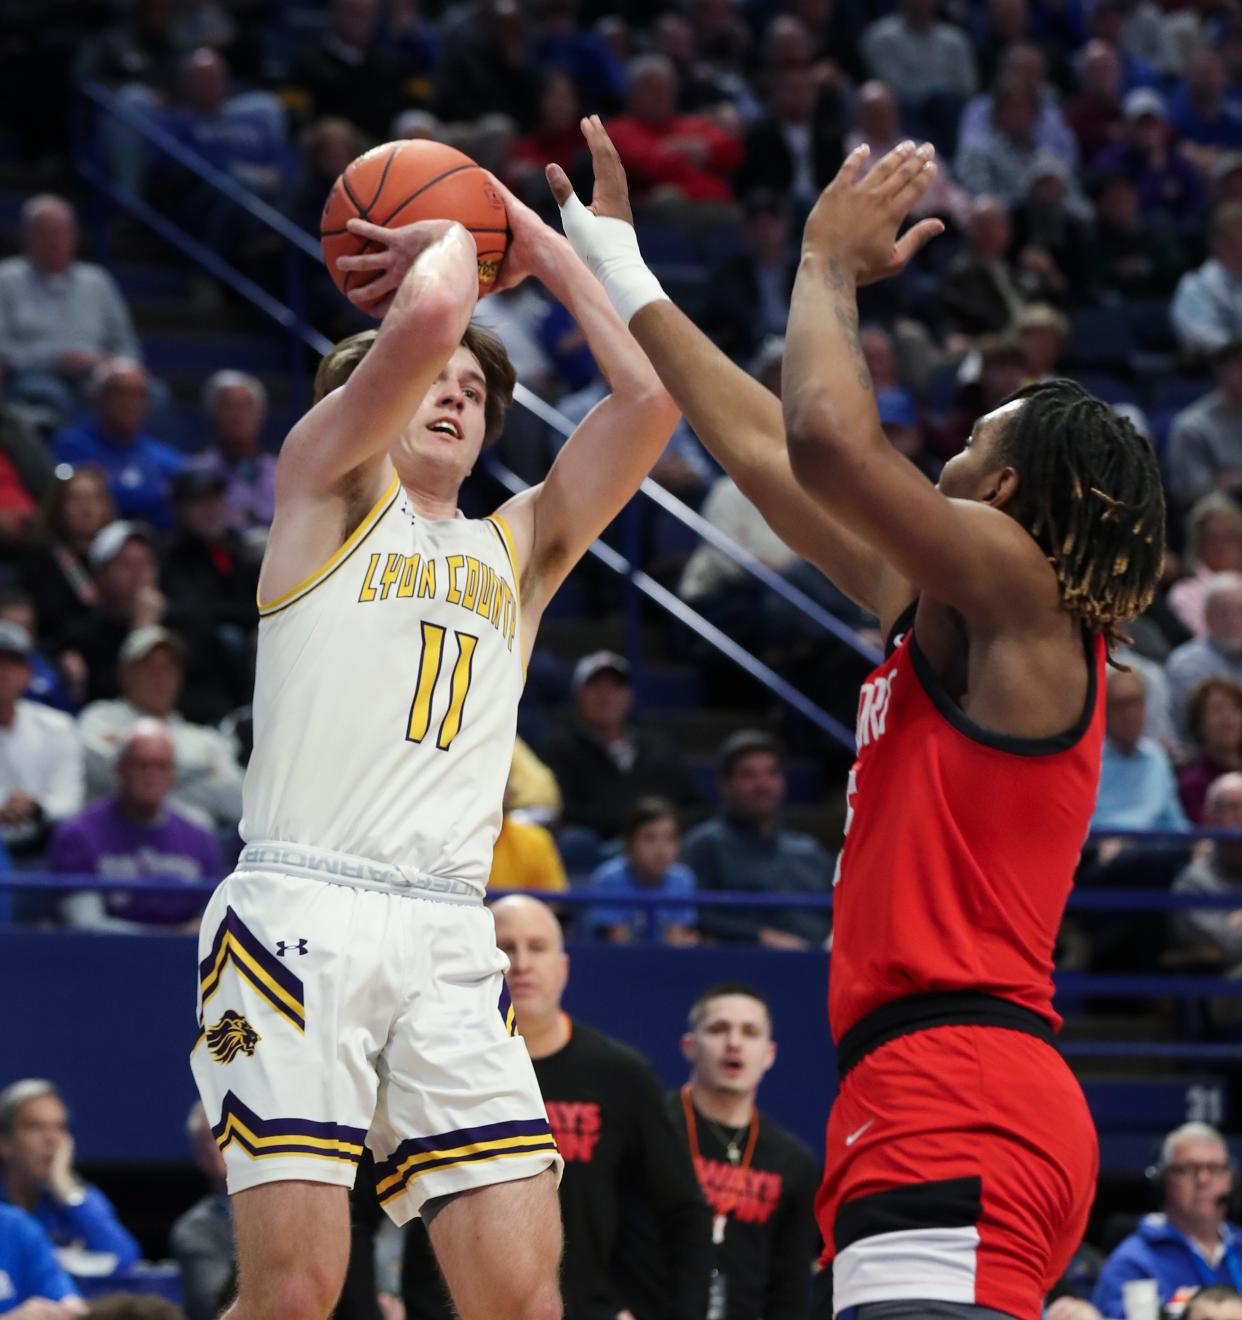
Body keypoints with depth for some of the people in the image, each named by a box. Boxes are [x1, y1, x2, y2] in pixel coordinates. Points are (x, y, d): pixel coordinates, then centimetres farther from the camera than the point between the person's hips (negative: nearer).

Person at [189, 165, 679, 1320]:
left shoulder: (518, 550, 25)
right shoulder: (328, 484, 11)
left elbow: (654, 393, 14)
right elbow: (424, 319, -7)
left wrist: (546, 250, 19)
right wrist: (453, 236, 13)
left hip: (450, 942, 5)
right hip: (301, 918, -5)